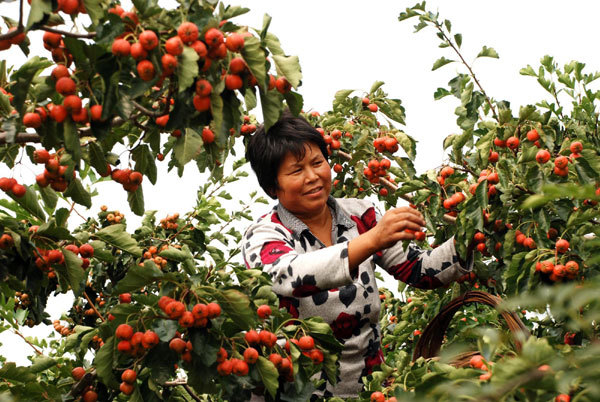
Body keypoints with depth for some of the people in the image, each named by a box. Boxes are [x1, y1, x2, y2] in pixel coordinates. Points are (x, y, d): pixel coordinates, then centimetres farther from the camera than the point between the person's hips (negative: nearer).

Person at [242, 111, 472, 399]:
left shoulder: (359, 215, 6)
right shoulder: (262, 237, -8)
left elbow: (419, 270, 5)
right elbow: (289, 276, -30)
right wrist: (371, 240, -40)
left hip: (368, 385, 5)